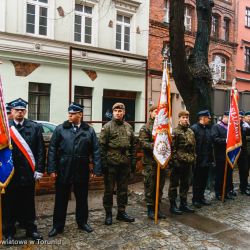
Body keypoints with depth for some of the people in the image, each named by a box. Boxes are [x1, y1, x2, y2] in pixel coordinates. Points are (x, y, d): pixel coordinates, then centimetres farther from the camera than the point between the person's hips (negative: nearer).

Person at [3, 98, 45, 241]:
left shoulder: (35, 127, 2)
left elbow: (41, 150, 0)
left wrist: (39, 169, -5)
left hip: (28, 172, 1)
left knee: (28, 202, 13)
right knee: (10, 203, 11)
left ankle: (31, 229, 28)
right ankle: (9, 232, 26)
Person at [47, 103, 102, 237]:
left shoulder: (89, 130, 1)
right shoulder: (60, 129, -1)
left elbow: (95, 151, 0)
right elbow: (52, 150, -2)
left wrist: (96, 169, -6)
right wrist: (52, 169, -7)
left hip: (82, 171, 1)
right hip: (63, 170, 0)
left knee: (82, 198, 15)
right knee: (61, 199, 10)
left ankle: (82, 222, 34)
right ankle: (58, 226, 27)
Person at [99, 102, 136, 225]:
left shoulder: (128, 127, 10)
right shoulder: (107, 127, -4)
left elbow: (133, 145, 15)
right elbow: (102, 146, -8)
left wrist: (133, 161, 10)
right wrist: (103, 162, -13)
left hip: (125, 164, 5)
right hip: (111, 163, -4)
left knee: (123, 190, 14)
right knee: (109, 190, 6)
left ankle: (122, 212, 27)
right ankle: (108, 214, 19)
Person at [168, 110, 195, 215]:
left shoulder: (191, 132, 12)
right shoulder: (175, 132, -10)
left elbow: (193, 147, 18)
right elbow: (172, 148, -14)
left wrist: (193, 159, 13)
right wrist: (174, 161, -17)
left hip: (188, 163, 7)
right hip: (178, 162, -7)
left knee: (185, 184, 15)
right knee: (174, 184, 4)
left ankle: (183, 204, 28)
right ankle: (173, 205, 14)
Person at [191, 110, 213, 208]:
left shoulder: (208, 128, 10)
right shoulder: (194, 128, -12)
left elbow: (211, 143, 12)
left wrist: (211, 158, 9)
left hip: (207, 160, 7)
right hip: (198, 160, -7)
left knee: (204, 180, 14)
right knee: (197, 181, 5)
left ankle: (201, 197, 28)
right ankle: (195, 199, 17)